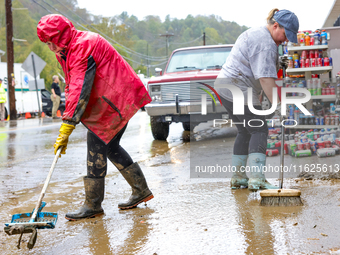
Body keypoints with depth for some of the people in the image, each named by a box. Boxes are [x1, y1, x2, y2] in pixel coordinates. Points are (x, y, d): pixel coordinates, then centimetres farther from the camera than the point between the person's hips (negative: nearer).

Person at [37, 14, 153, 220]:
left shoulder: (83, 45, -20)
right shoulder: (72, 48, 14)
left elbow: (80, 90, -26)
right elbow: (74, 87, 18)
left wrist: (66, 130, -26)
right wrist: (68, 123, 9)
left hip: (114, 101, -11)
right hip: (120, 100, 11)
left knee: (97, 149, -7)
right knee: (110, 146, 16)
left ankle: (93, 205, -1)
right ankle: (141, 191, 22)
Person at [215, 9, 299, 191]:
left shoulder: (255, 33, 18)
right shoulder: (266, 44, -16)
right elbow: (265, 78, -23)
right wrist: (277, 105, -24)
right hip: (238, 89, -11)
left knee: (244, 131, 14)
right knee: (259, 130, -10)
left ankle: (238, 178, 16)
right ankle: (257, 179, -17)